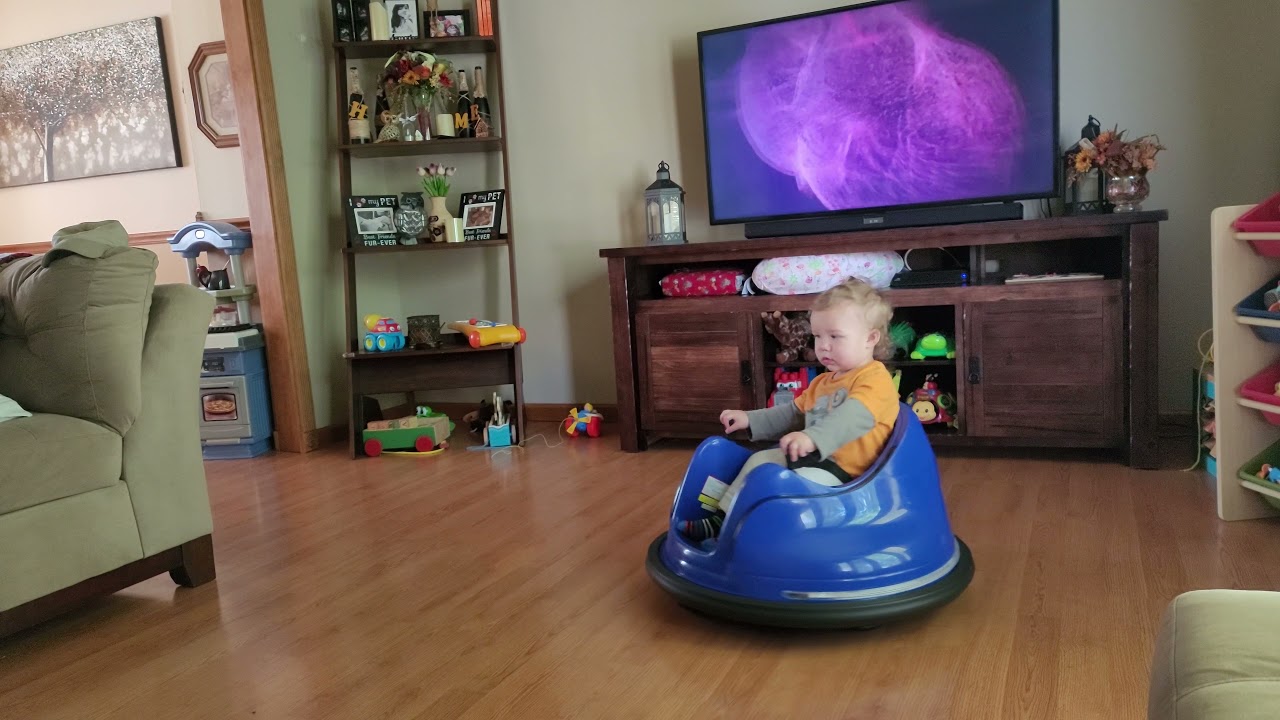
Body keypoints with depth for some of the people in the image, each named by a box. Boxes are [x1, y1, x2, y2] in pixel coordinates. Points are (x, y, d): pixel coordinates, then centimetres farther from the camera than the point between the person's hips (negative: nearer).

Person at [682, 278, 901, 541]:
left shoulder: (875, 379, -14)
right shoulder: (823, 382, 19)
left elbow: (854, 417, -32)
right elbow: (794, 413, 30)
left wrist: (813, 437, -48)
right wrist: (750, 420, 20)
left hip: (841, 469, -10)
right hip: (810, 457, 10)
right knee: (760, 460, 8)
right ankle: (722, 519, 7)